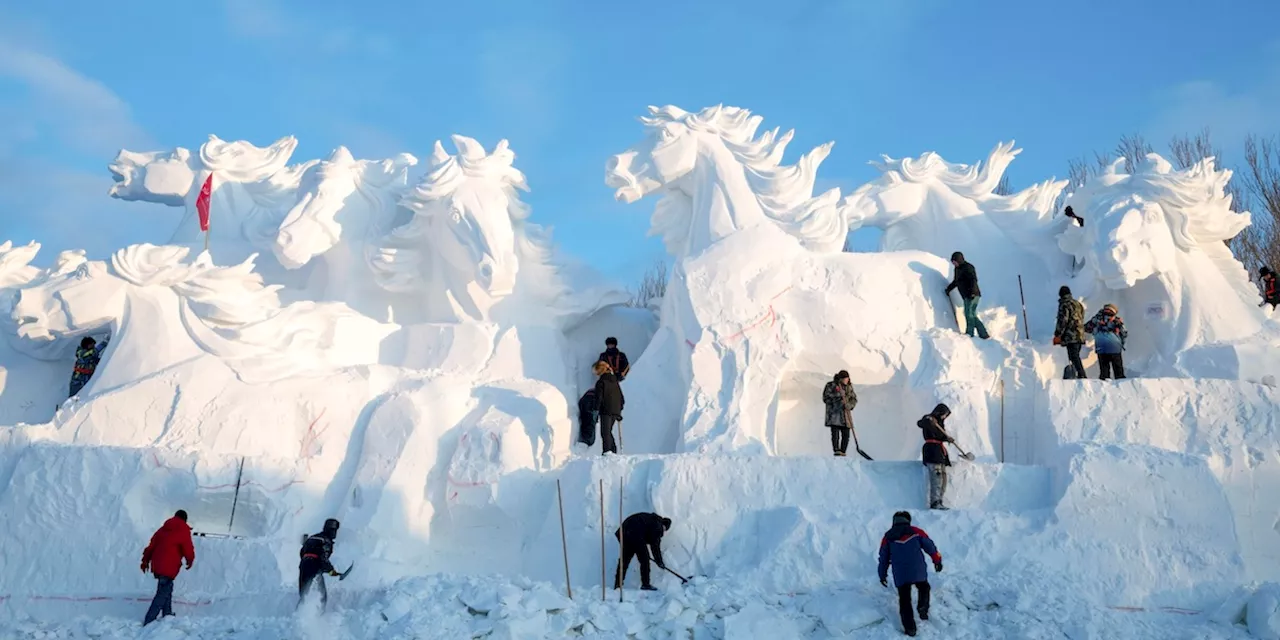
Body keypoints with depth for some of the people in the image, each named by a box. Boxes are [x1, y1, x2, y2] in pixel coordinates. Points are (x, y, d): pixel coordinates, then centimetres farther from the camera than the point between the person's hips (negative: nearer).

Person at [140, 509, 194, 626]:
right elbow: (188, 550, -4)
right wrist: (190, 561, 16)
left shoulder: (163, 529, 14)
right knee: (162, 594, -6)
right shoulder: (184, 531, -5)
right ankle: (148, 622, -11)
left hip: (157, 565, 7)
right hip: (169, 568, -7)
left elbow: (151, 545, 17)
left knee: (167, 590, 22)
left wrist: (145, 561, 27)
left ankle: (167, 615, 26)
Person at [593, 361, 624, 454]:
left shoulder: (600, 382, -9)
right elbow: (621, 397, 17)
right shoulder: (615, 381, 14)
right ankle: (613, 450, 17)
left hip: (606, 411, -7)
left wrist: (596, 410, -7)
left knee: (605, 432, -5)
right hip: (616, 411, 7)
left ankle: (607, 451, -15)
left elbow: (599, 397, -13)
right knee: (609, 431, 18)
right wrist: (619, 409, 22)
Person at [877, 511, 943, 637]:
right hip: (919, 572, 0)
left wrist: (883, 575, 23)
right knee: (924, 588, 26)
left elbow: (883, 558, 14)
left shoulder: (887, 537, 10)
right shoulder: (916, 532, 7)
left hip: (900, 576, 0)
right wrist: (937, 560, 24)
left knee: (904, 600, 10)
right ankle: (923, 608, 2)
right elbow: (930, 546, 10)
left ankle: (910, 628, 6)